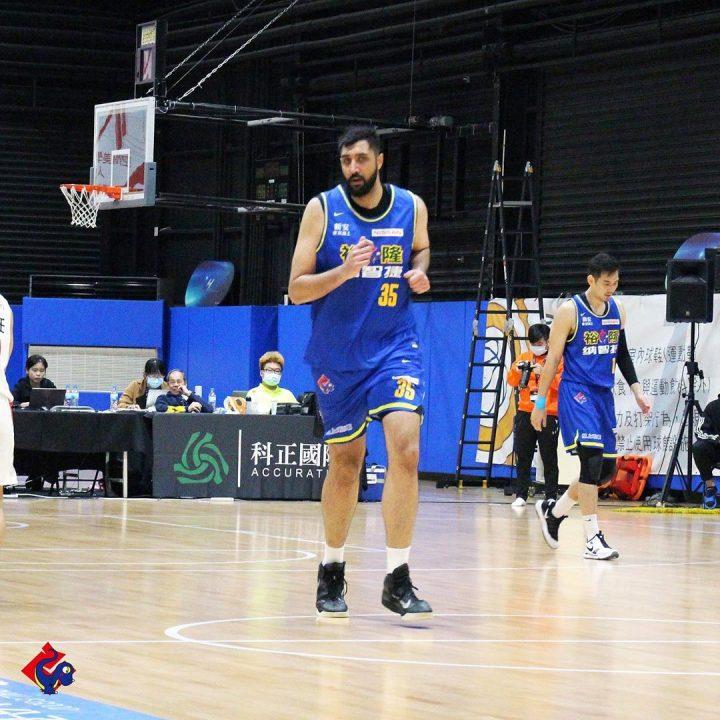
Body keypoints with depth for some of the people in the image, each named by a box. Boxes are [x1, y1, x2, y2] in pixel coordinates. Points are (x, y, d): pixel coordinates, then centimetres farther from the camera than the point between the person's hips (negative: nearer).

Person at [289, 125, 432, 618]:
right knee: (345, 462, 8)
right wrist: (343, 271, -24)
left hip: (395, 347, 1)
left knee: (406, 449, -18)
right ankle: (332, 572, 29)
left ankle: (398, 579, -14)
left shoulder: (412, 208, 0)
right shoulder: (322, 210, -6)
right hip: (337, 355, 0)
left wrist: (420, 273, 0)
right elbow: (296, 289, -7)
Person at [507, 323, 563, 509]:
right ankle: (521, 495, 10)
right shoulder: (524, 357, 11)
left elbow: (562, 383, -11)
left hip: (548, 415, -4)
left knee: (549, 458, 0)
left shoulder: (558, 359, 0)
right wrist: (517, 371, -15)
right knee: (523, 457, 5)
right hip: (525, 413, 4)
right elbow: (512, 381, 5)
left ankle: (551, 497, 4)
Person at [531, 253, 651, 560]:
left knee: (606, 468, 7)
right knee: (592, 459, -19)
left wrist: (637, 390, 9)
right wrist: (540, 402, -7)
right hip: (576, 393, -7)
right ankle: (593, 540, -17)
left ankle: (553, 511, 27)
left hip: (603, 395, 7)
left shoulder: (617, 311, 8)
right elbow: (553, 358, -7)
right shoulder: (570, 311, -10)